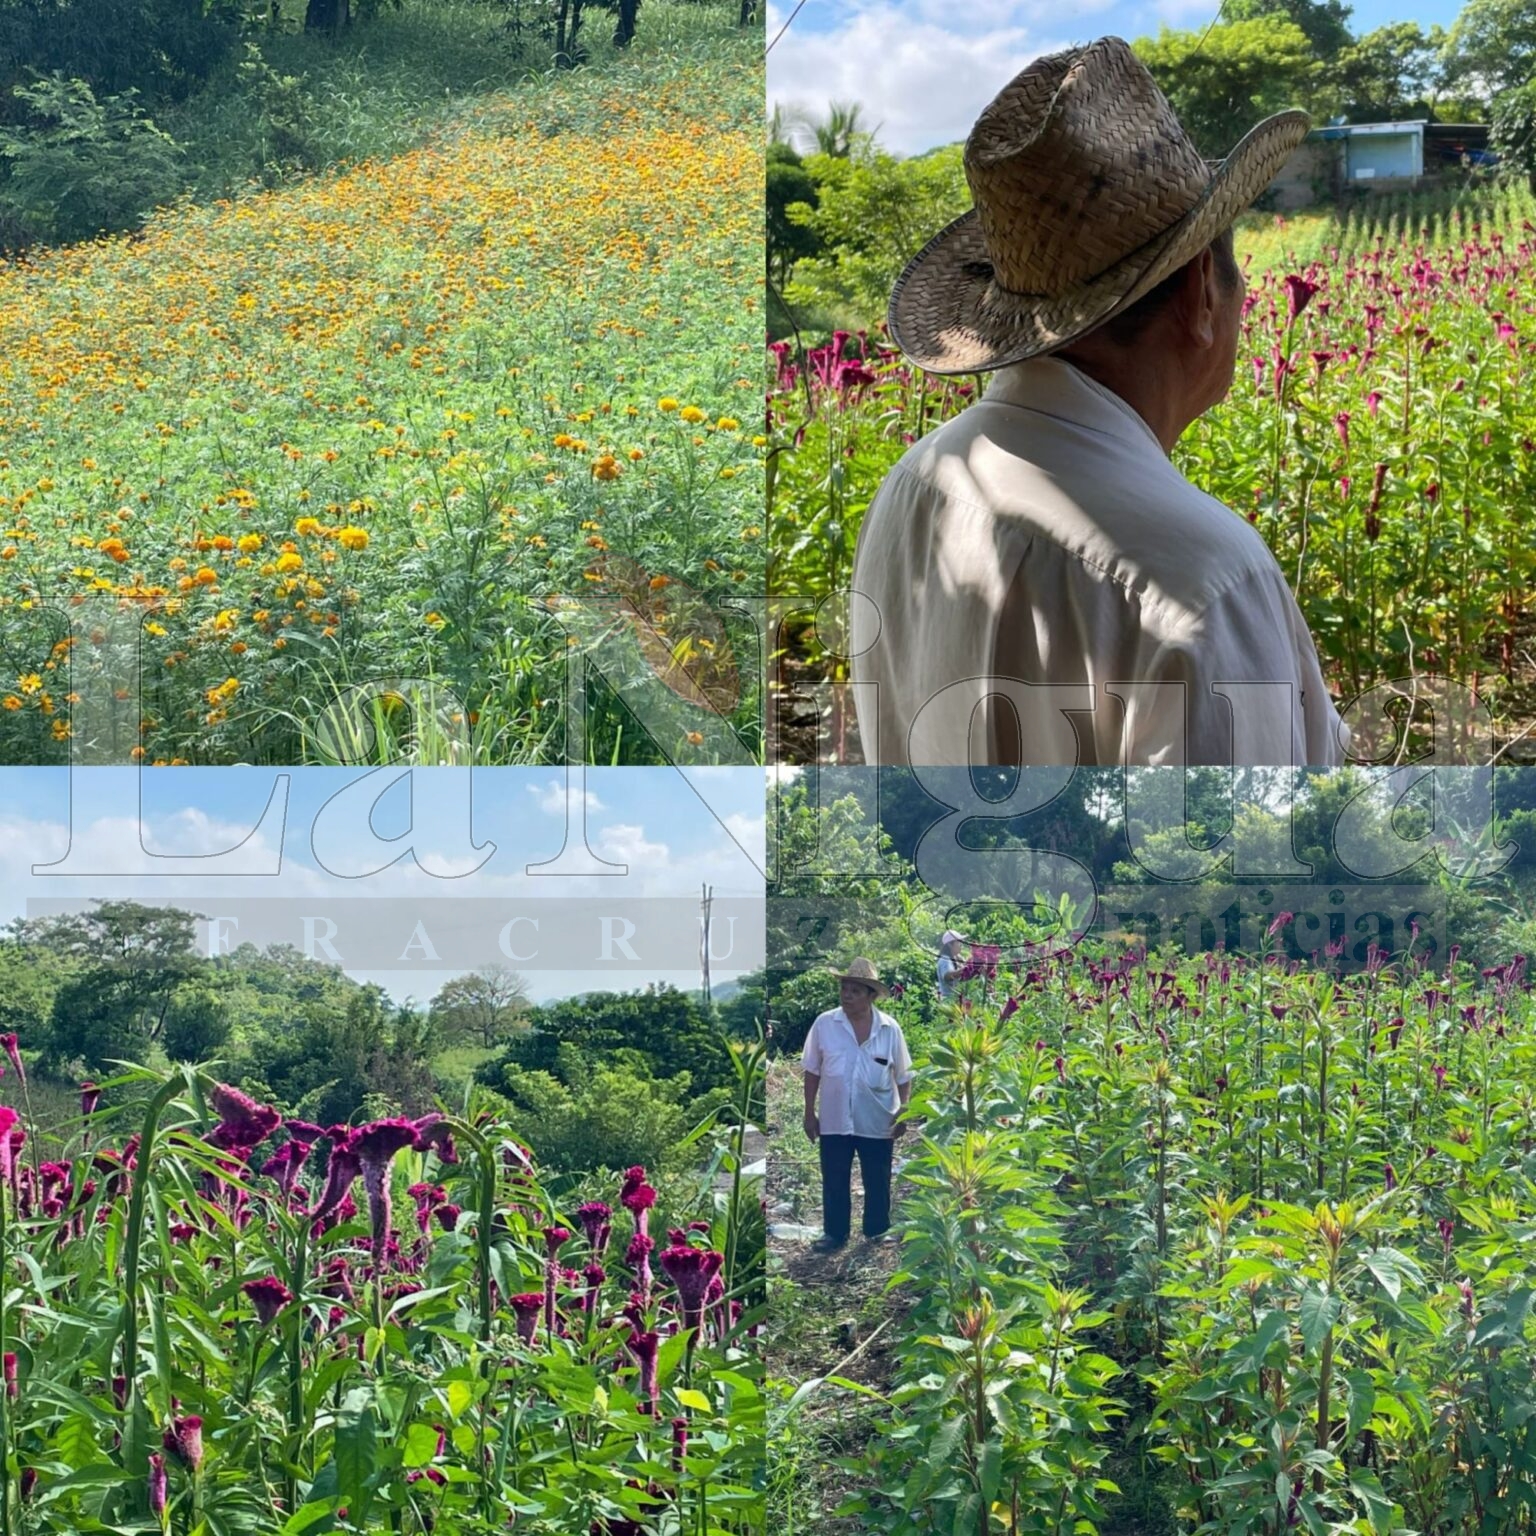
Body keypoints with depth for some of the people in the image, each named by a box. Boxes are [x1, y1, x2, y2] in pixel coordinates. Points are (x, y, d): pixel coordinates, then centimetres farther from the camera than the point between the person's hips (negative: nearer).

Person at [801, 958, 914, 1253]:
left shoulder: (889, 1028, -5)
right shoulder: (824, 1024, -5)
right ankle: (834, 1233, 25)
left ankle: (878, 1234, 28)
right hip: (834, 1120, 0)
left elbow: (903, 1076, 2)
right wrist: (809, 1112, 2)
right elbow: (812, 1071, 2)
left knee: (877, 1183, 12)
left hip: (877, 1121, 0)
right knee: (834, 1182, 10)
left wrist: (903, 1110, -6)